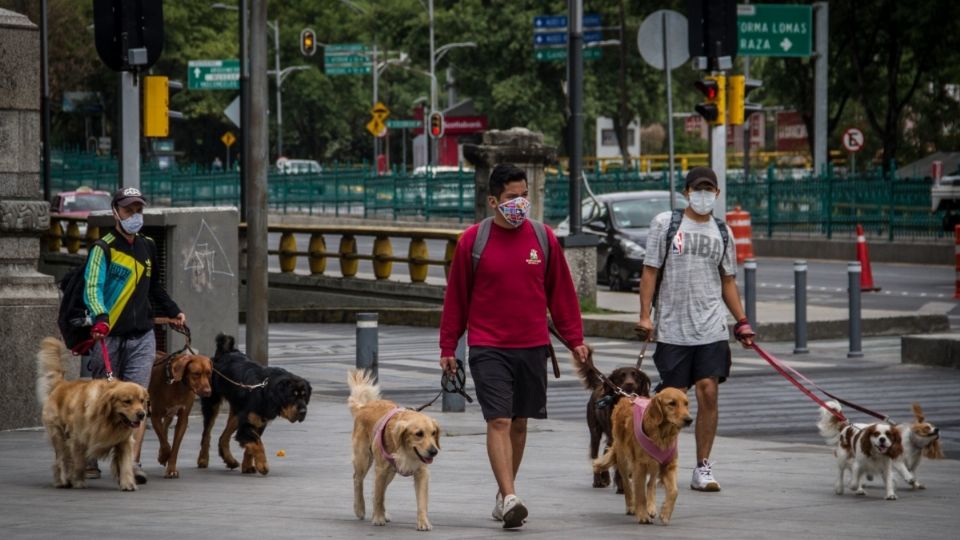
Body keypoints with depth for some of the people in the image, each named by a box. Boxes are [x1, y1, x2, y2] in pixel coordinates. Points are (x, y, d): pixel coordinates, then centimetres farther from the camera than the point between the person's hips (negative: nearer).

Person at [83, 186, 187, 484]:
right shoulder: (103, 249, -5)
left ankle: (132, 461, -15)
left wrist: (173, 312, 30)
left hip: (142, 337, 4)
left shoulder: (148, 247, 15)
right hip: (109, 337, -4)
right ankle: (89, 460, 18)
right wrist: (100, 317, -33)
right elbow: (92, 287, -17)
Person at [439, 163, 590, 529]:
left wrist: (574, 339, 9)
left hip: (532, 347, 3)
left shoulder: (543, 238, 4)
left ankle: (504, 491, 25)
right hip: (488, 348, -3)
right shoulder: (472, 241, -3)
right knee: (499, 421, -13)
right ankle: (509, 499, -20)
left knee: (519, 423, 11)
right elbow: (456, 296, 3)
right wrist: (447, 348, 4)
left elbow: (561, 291, 10)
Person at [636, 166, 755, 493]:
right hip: (673, 328, -2)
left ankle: (703, 467, -1)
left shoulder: (722, 232, 12)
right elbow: (650, 271, 2)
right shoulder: (665, 223, 3)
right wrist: (645, 315, -6)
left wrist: (742, 322, 11)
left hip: (711, 328, 2)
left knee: (708, 393, -7)